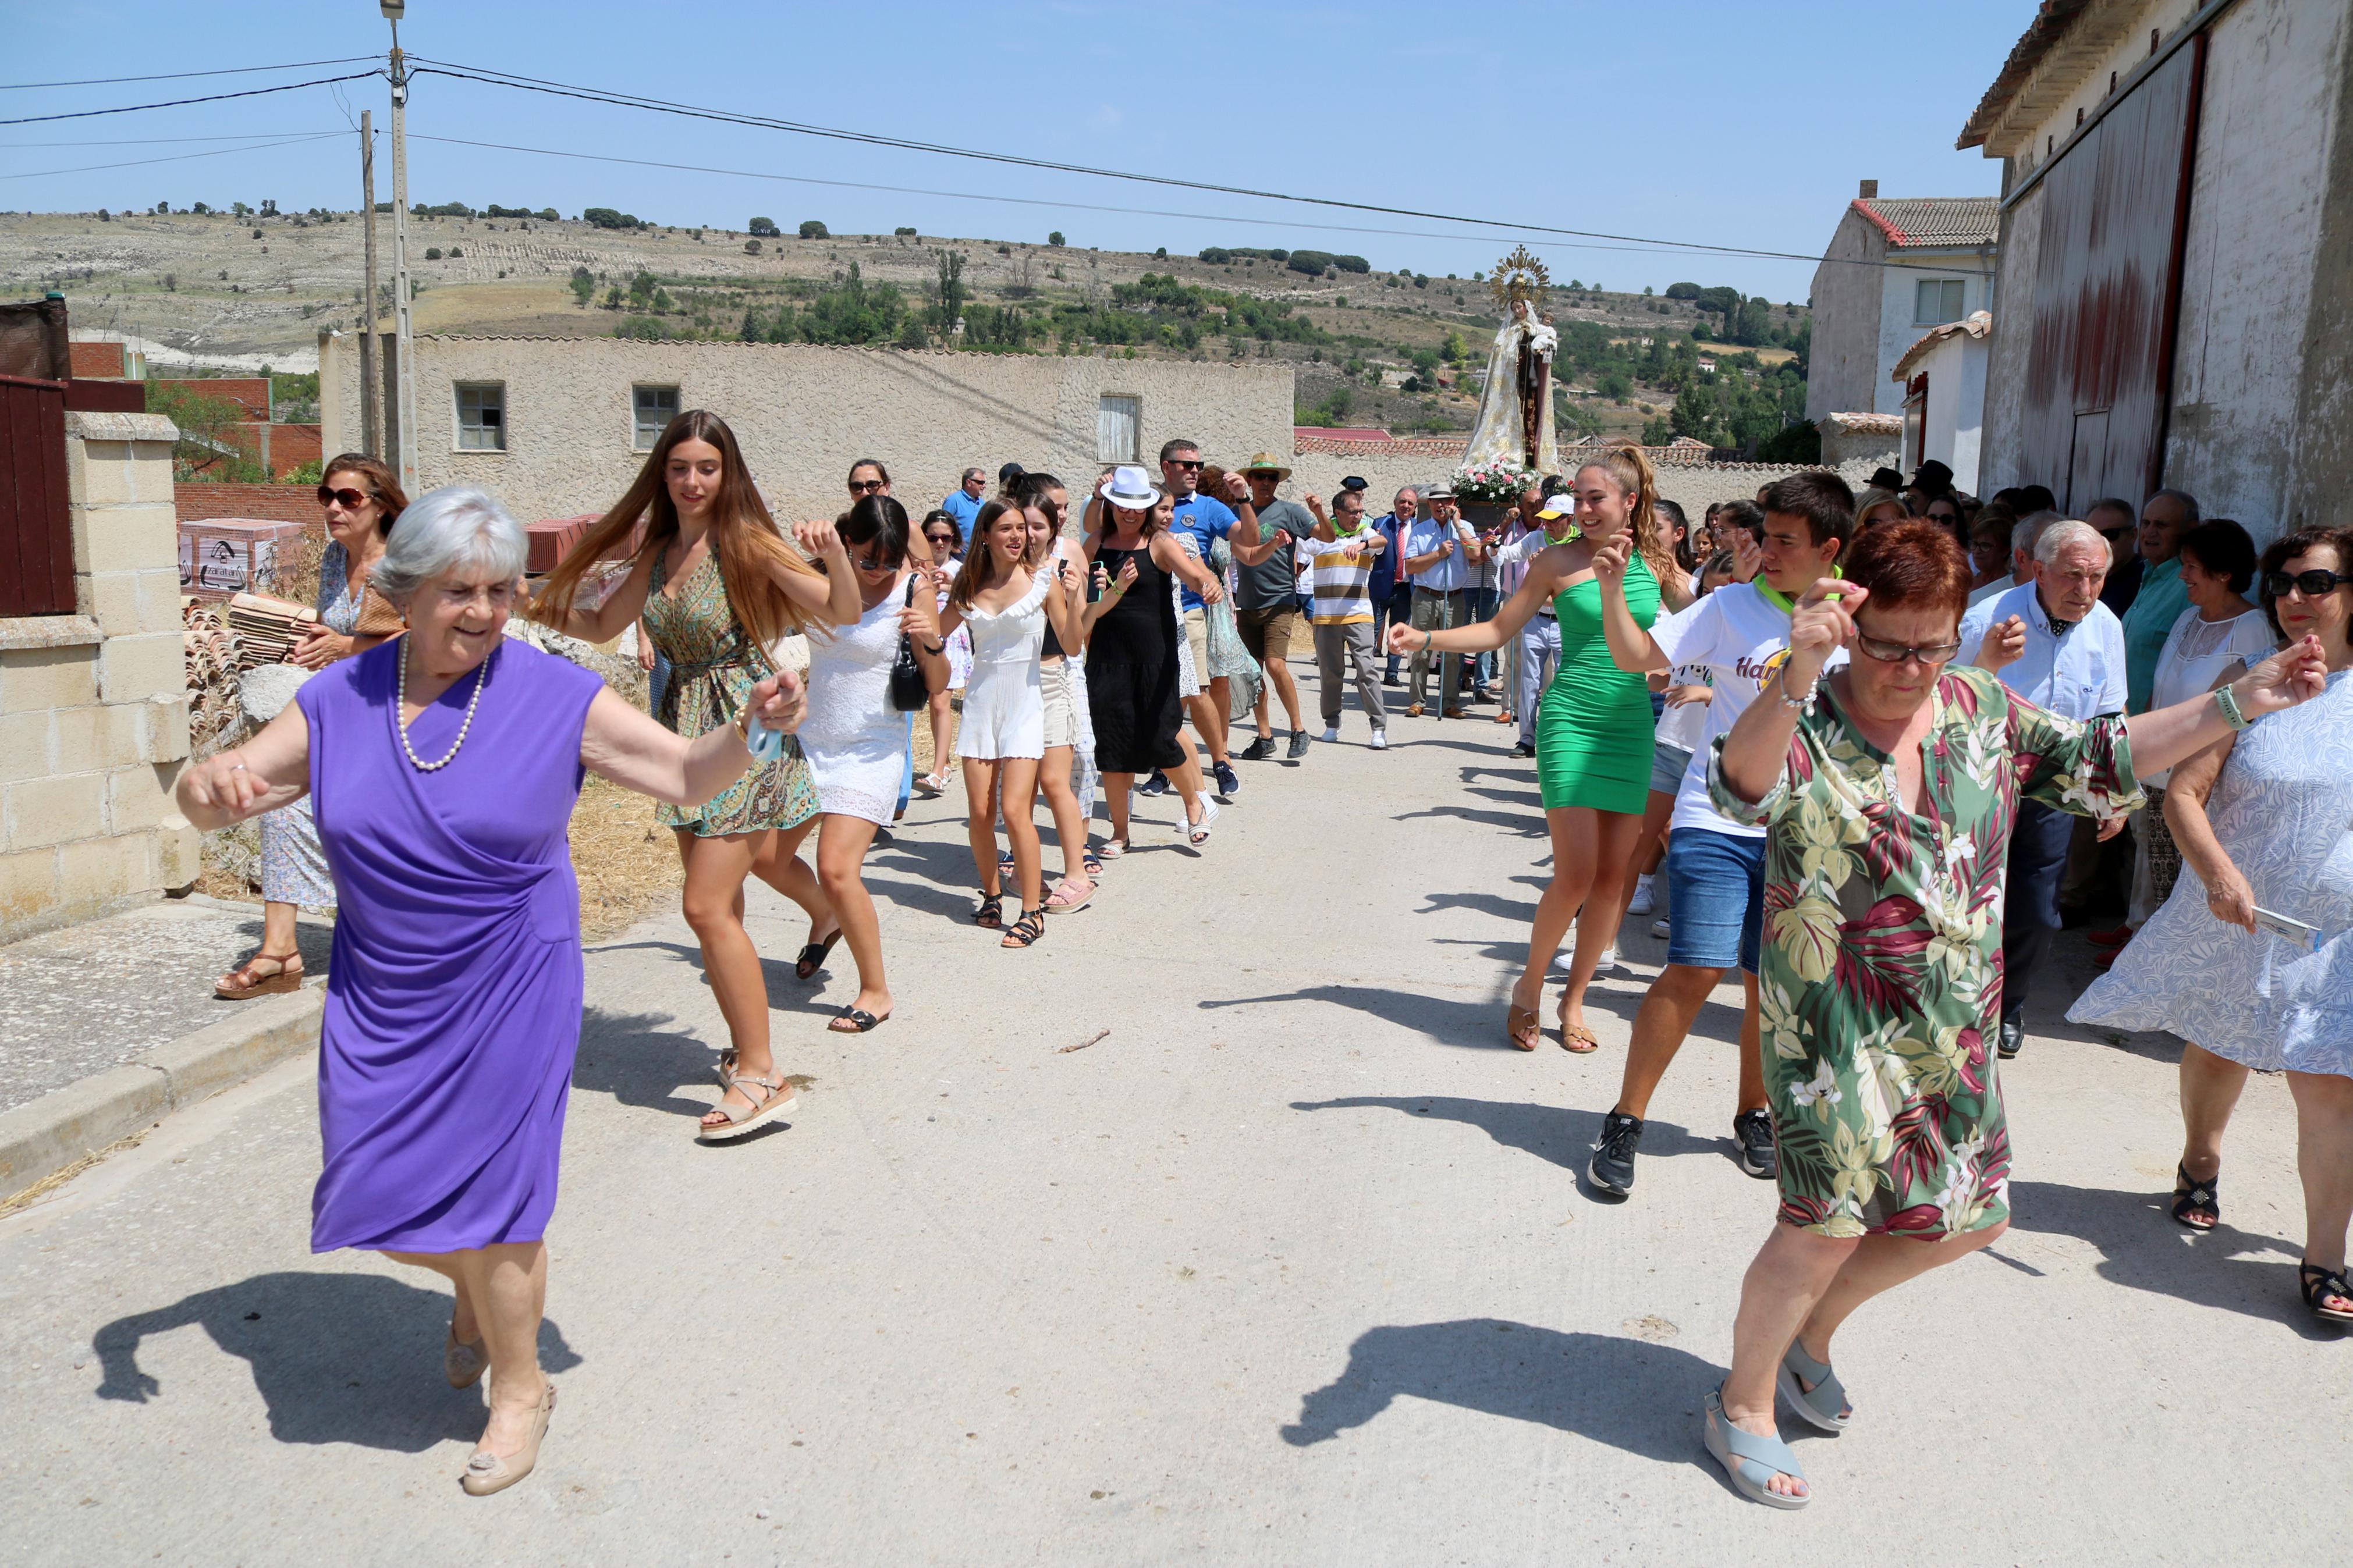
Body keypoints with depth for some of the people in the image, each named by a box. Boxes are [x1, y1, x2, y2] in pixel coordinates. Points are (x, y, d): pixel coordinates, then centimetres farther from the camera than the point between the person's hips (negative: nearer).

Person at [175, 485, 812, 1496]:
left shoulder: (554, 697, -10)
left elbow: (686, 777, -6)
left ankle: (520, 1384, 27)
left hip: (509, 992, -3)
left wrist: (749, 727, -26)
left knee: (489, 1199, 2)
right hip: (378, 996, 4)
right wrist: (207, 783, -23)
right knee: (383, 1196, 11)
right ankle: (477, 1292, 45)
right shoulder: (339, 701, -2)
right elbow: (213, 801, 1)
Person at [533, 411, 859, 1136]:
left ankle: (760, 1075, -5)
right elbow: (602, 625, 21)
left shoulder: (747, 541, -10)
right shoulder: (657, 551, 9)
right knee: (718, 899, 13)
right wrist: (533, 604, 11)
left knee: (707, 906, -12)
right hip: (684, 725, 7)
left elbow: (843, 613, -13)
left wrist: (835, 558, -31)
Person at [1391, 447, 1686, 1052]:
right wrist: (1427, 639, -11)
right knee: (1576, 874, -11)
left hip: (1633, 727, 4)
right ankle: (1529, 985, 13)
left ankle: (1574, 1000, 20)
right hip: (1571, 722, -3)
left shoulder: (1654, 561, 7)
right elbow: (1499, 629, 1)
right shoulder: (1558, 560, -1)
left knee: (1613, 876, 4)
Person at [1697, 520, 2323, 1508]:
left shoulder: (1981, 709, 3)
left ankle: (1811, 1334, 37)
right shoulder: (1805, 724, -17)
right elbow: (1742, 790, -38)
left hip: (1952, 1027, 7)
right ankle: (1743, 1406, 17)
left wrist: (2235, 706, 11)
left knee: (1967, 1218, 15)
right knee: (1829, 1224, -5)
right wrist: (1795, 679, -55)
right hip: (1835, 1020, -7)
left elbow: (2096, 760, 16)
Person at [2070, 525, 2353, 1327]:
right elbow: (2183, 791, -10)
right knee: (2215, 1049, 17)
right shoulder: (2250, 683, -4)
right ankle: (2200, 1163, 45)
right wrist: (2219, 872, -24)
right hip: (2233, 914, 1)